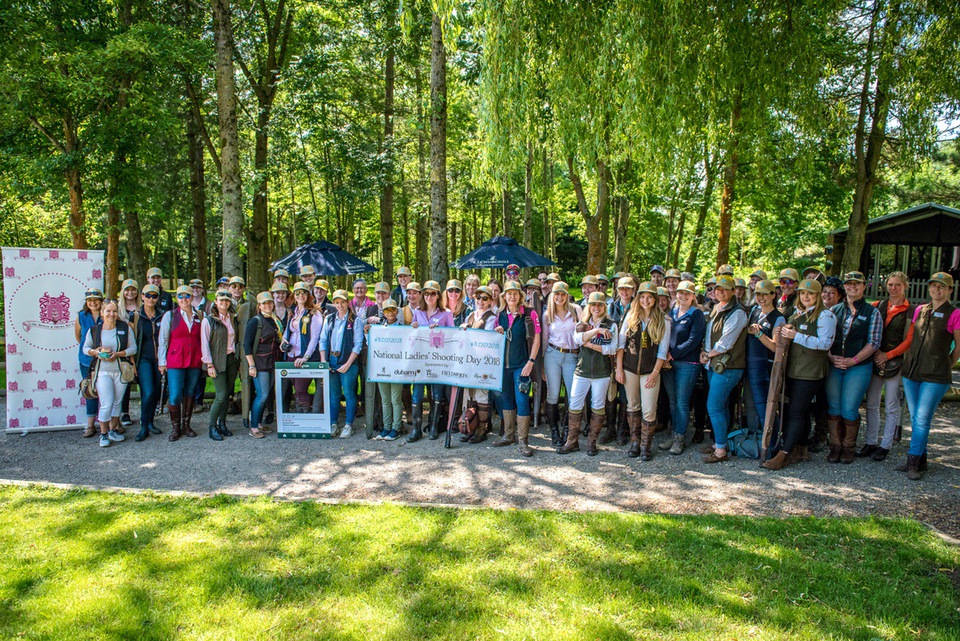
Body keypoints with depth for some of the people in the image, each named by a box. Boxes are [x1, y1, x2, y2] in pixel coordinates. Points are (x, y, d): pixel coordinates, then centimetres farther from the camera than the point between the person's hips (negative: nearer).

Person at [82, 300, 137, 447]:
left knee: (117, 403, 11)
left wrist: (117, 354, -16)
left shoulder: (125, 328, 0)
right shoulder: (94, 330, 1)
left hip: (121, 371, 2)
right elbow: (85, 348, 10)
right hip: (102, 371, -2)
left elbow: (133, 347, -2)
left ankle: (112, 430, 26)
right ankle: (103, 434, 8)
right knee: (107, 404, -7)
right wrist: (95, 352, -12)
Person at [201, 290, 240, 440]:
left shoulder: (233, 319, 11)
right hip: (218, 362, -5)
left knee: (227, 394, 7)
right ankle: (212, 427, 3)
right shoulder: (208, 320, -5)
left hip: (232, 359, 5)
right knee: (221, 395, -9)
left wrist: (238, 360, 9)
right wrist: (209, 364, -12)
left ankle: (222, 424, 18)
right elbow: (205, 344, -7)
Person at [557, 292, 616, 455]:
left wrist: (590, 345, -12)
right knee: (574, 405, -1)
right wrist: (597, 330, -21)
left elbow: (612, 349, -8)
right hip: (582, 370, 1)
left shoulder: (611, 325, 3)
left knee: (598, 406, 6)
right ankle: (572, 442, 8)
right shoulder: (582, 324, 8)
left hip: (602, 372, -1)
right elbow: (577, 339, -12)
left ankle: (592, 442, 17)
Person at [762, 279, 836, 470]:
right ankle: (799, 450, 19)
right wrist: (781, 334, 4)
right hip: (793, 369, 8)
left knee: (796, 412, -9)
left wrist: (796, 336, -20)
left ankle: (783, 455, -9)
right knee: (801, 411, 12)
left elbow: (825, 343, -17)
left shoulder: (825, 315, -6)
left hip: (811, 372, -8)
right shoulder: (797, 314, 18)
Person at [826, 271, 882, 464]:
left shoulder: (872, 312, 2)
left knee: (849, 410, -5)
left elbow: (873, 343, -4)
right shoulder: (834, 310, 10)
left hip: (859, 367, -3)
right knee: (833, 408, 2)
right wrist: (831, 357, -7)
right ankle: (835, 446, 14)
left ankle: (849, 447, 13)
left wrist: (853, 360, -13)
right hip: (834, 366, 3)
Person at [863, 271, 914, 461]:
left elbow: (909, 340, -6)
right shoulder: (878, 306, 9)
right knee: (872, 404, 7)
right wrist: (874, 350, -5)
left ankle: (885, 445, 10)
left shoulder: (911, 311, -2)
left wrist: (888, 355, -13)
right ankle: (871, 442, 16)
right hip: (874, 360, 4)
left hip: (895, 362, -4)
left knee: (892, 407, 1)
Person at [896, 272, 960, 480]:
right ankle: (920, 460, 20)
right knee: (914, 417, 9)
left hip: (935, 376, -5)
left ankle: (914, 461, 1)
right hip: (911, 371, 5)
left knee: (922, 419, -7)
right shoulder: (920, 310, 11)